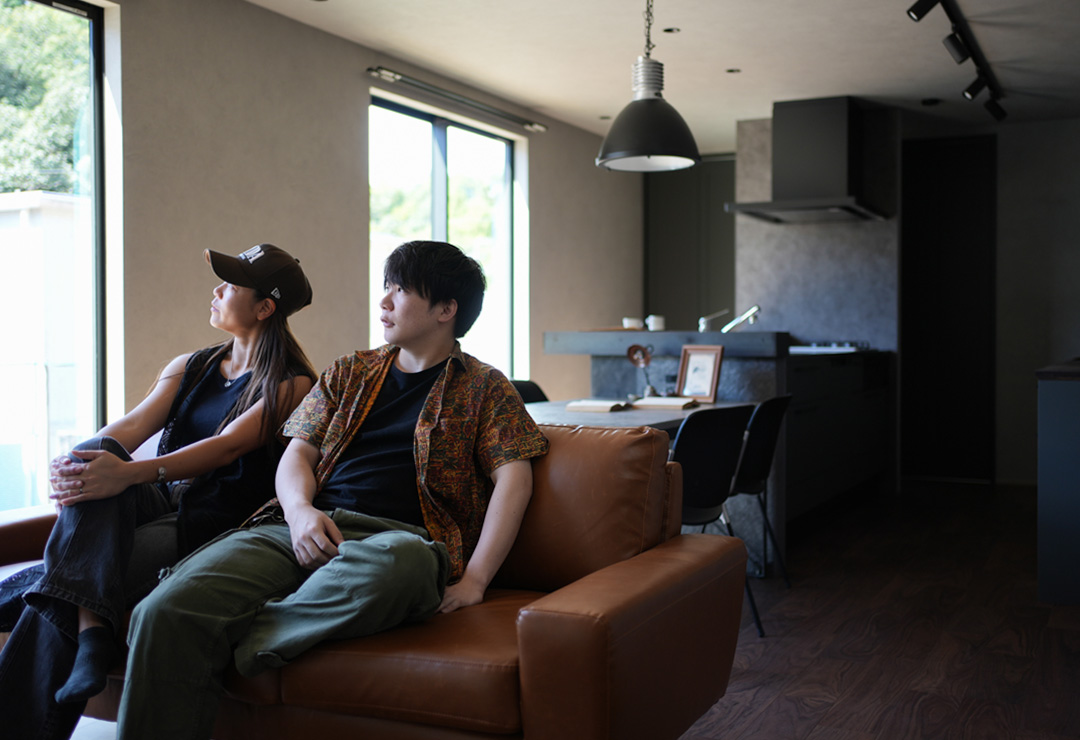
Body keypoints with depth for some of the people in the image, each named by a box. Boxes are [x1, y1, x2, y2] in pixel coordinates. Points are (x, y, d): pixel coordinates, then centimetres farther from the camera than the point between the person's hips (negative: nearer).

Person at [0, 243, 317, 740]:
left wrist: (132, 473, -34)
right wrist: (75, 462, -22)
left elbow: (227, 448, -18)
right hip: (158, 500, 5)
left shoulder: (293, 385, -1)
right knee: (95, 460, -31)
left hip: (212, 522, -5)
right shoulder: (189, 367, 20)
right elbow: (134, 424, 2)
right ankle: (91, 629, -47)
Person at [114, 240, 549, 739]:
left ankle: (258, 635, -22)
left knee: (398, 560, -43)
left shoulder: (484, 388, 15)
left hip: (394, 534, -3)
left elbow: (513, 476, 3)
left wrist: (474, 578, -12)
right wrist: (300, 511, -5)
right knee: (166, 610, -24)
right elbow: (297, 453, 20)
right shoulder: (349, 372, 26)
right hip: (304, 528, 3)